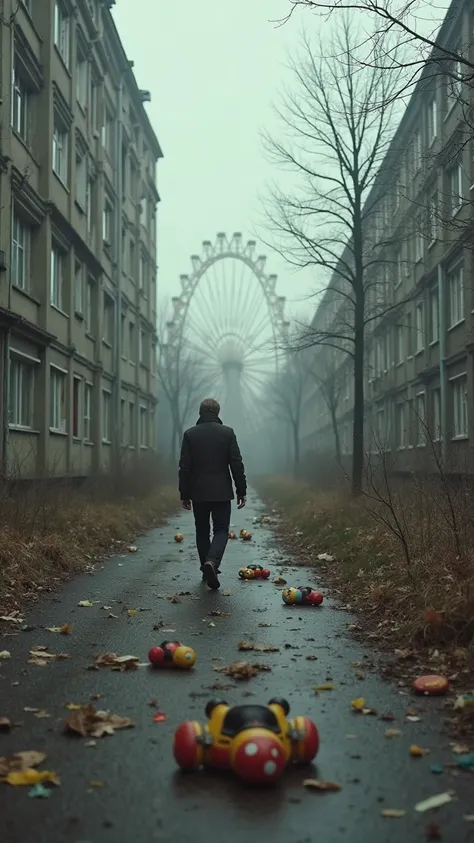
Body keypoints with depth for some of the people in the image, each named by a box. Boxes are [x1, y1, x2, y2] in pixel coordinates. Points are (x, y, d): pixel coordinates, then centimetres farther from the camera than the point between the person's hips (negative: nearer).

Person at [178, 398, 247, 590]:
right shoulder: (227, 432, -2)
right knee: (221, 530, 4)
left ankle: (207, 571, 16)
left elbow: (184, 467, -2)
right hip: (222, 492, -1)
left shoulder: (190, 434, -1)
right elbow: (237, 464, -4)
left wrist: (184, 494, 5)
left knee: (202, 531, 14)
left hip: (199, 493, 1)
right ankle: (212, 561, -21)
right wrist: (241, 491, 3)